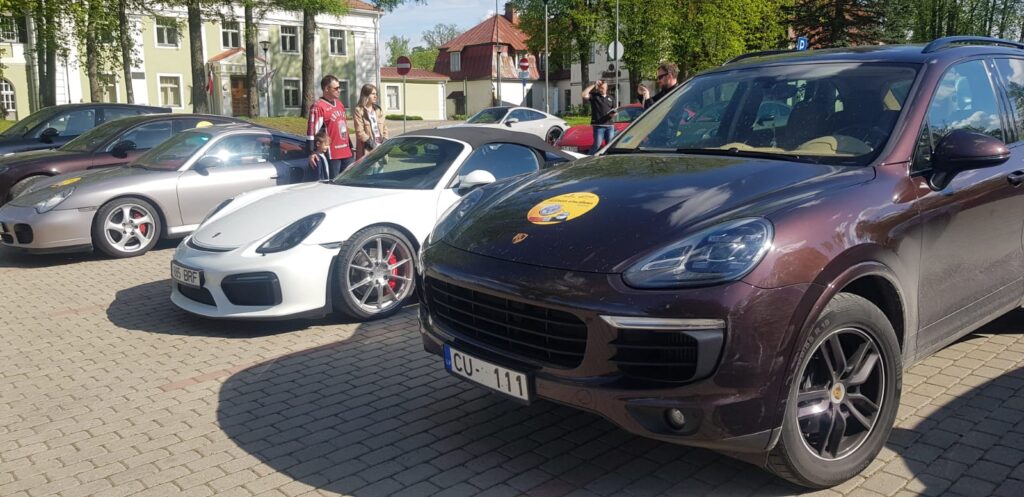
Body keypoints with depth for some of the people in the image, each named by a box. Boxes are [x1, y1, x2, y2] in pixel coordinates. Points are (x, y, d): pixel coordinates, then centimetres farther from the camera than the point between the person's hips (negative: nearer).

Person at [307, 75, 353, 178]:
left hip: (346, 153, 8)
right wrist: (312, 152, -21)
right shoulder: (318, 107, -10)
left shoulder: (339, 104, 17)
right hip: (332, 154, -8)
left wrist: (350, 146, 27)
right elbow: (312, 131, -15)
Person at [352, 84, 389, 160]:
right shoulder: (359, 110, -4)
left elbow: (384, 127, 15)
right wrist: (370, 142, -15)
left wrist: (385, 139, -1)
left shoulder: (378, 109, 16)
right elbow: (360, 131, -11)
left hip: (380, 145, 6)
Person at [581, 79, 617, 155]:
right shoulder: (594, 96, 5)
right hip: (598, 125, -5)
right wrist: (594, 85, -10)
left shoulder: (611, 98, 19)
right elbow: (584, 95, -14)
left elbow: (614, 111, 20)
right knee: (597, 144, -10)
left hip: (610, 125, 5)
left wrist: (613, 114, -5)